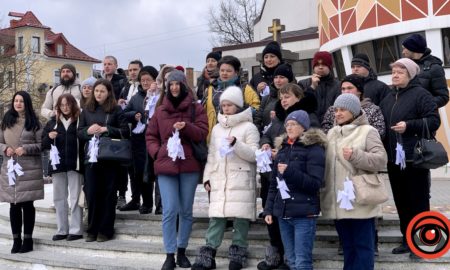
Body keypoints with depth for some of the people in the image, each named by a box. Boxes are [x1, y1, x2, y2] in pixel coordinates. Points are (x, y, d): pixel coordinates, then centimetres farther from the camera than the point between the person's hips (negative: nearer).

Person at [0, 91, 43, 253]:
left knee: (27, 204, 1)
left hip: (29, 170, -3)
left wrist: (26, 149, -16)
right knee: (14, 205, 4)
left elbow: (41, 144, -1)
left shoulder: (34, 123, 1)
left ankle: (28, 240, 10)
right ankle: (16, 240, 12)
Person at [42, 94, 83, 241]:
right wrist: (49, 137, -9)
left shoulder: (80, 121, -2)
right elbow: (43, 144, 11)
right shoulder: (52, 122, 11)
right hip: (58, 164, 4)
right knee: (59, 198, 8)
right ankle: (62, 230, 16)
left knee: (75, 197, 0)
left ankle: (76, 230, 5)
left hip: (75, 164, -4)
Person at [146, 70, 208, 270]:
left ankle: (182, 251, 23)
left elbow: (202, 133, -5)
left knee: (186, 211, 9)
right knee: (169, 211, -5)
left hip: (189, 165, 0)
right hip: (165, 165, 0)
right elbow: (150, 136, 14)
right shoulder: (160, 110, 9)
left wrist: (186, 126, -23)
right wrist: (156, 152, -3)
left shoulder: (196, 108, 3)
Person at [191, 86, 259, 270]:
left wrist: (236, 144, -19)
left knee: (240, 218, -1)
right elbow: (211, 155, 17)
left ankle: (237, 254, 11)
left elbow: (254, 155, -6)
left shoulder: (249, 127, 0)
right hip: (219, 180, 4)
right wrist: (207, 177, 10)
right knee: (216, 217, 1)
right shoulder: (217, 128, 16)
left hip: (241, 181, -4)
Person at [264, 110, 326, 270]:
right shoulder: (283, 147, 15)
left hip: (304, 214, -6)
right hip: (283, 212, 6)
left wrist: (289, 172, -20)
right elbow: (274, 183, 18)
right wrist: (268, 209, 11)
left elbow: (315, 183, -13)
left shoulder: (314, 148, -5)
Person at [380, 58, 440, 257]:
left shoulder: (421, 94, -6)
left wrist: (409, 125, -21)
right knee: (401, 201, 12)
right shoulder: (388, 99, 17)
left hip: (415, 158, -7)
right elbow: (383, 125, 24)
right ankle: (407, 240, 22)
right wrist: (384, 151, 12)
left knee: (418, 201, 0)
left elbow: (434, 121, -13)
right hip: (394, 159, 7)